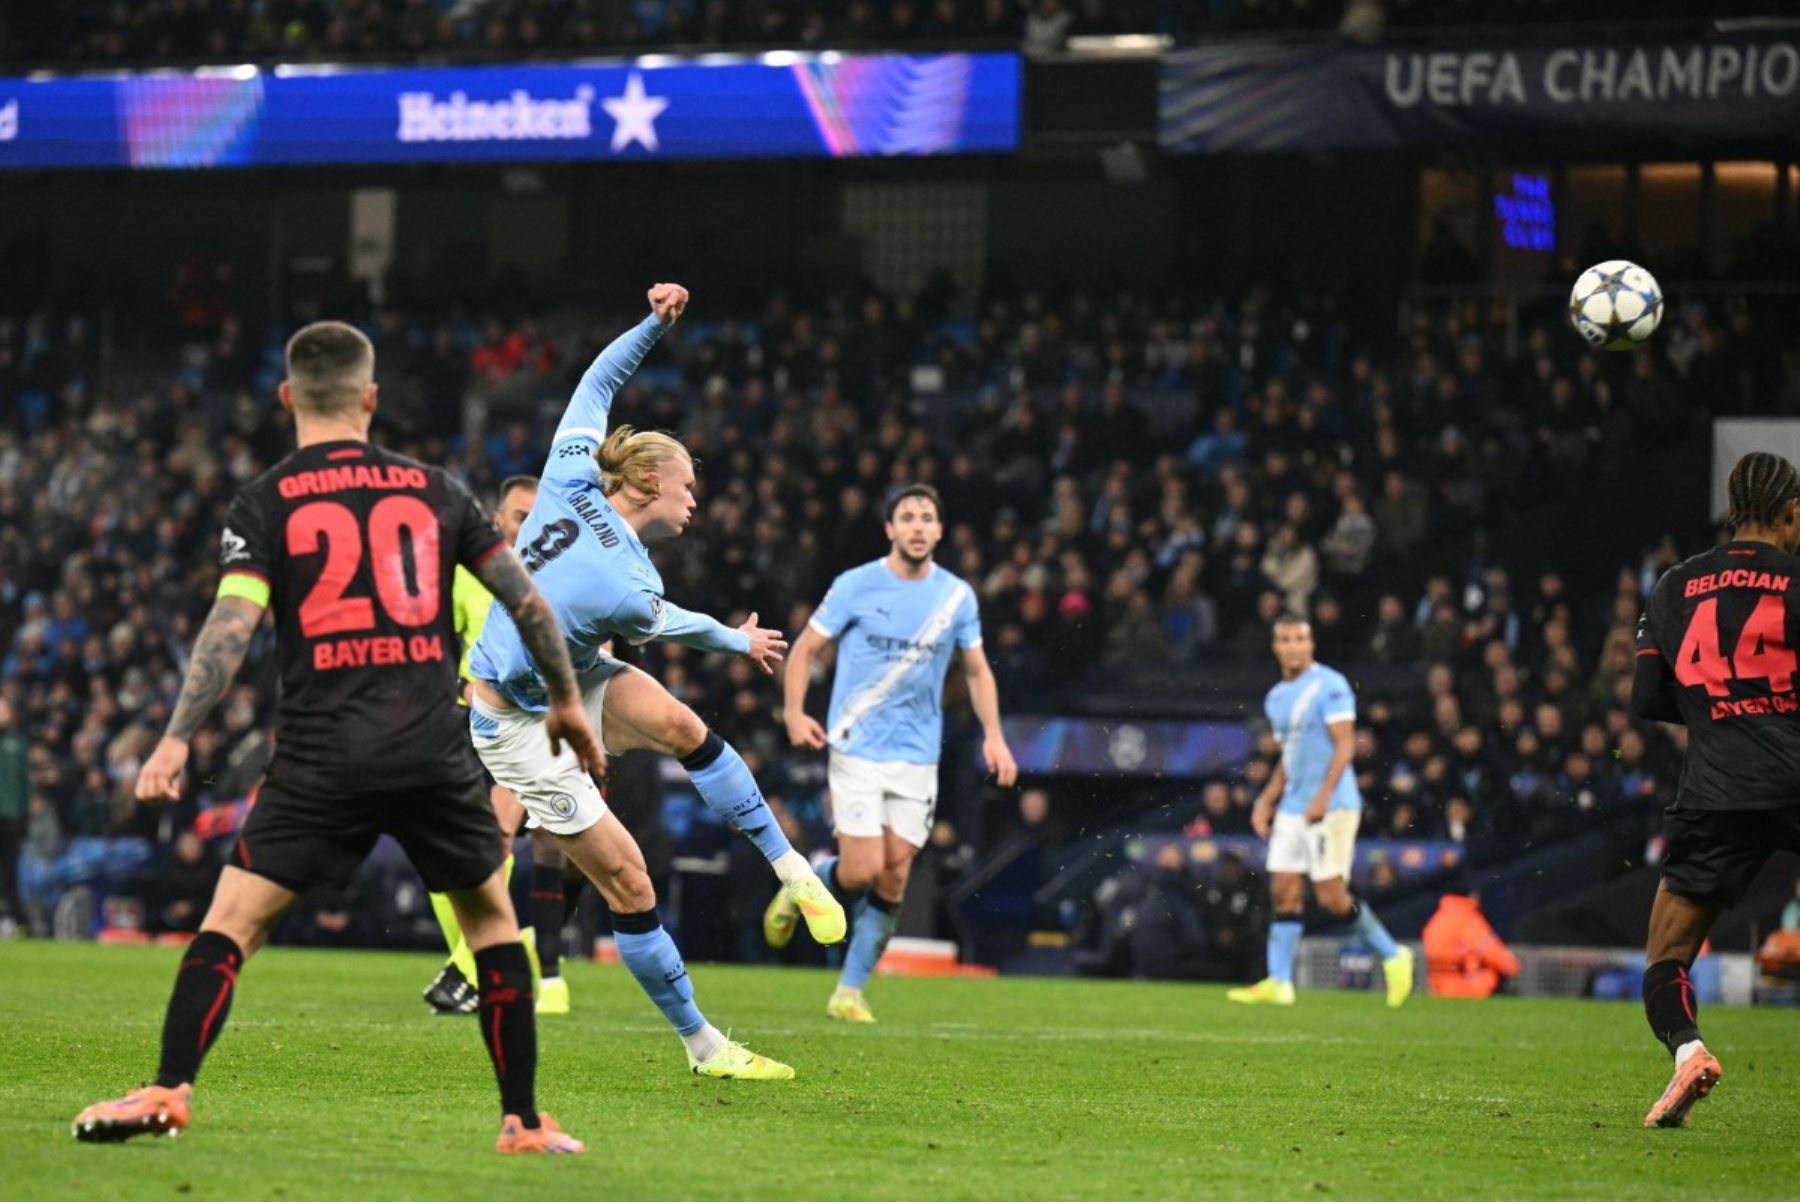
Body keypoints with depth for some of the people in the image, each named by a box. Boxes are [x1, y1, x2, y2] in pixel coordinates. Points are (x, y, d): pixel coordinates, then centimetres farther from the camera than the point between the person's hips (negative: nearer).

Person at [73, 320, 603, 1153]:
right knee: (491, 919, 17)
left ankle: (168, 1091, -13)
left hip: (322, 755, -2)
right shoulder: (431, 489, 12)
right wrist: (564, 699, 26)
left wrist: (177, 738, -11)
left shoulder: (266, 503, 4)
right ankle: (524, 1122, 16)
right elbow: (526, 599, 13)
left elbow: (231, 625, -9)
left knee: (232, 918, 2)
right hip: (433, 751, 2)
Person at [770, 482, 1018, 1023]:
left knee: (893, 878, -2)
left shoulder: (957, 596, 4)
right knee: (862, 870, -13)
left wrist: (993, 735, 1)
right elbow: (806, 648, 1)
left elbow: (977, 670, 14)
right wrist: (794, 712, -13)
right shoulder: (856, 586, -5)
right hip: (856, 750, -3)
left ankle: (850, 990, 8)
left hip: (917, 757, 3)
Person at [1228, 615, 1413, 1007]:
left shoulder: (1330, 686, -9)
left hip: (1331, 807, -8)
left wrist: (1323, 797, -23)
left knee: (1331, 896, -10)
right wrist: (1265, 800, 15)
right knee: (1284, 893, 1)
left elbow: (1345, 745, -15)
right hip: (1293, 808, 8)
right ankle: (1279, 982, 1)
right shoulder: (1276, 698, 16)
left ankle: (1392, 956, 6)